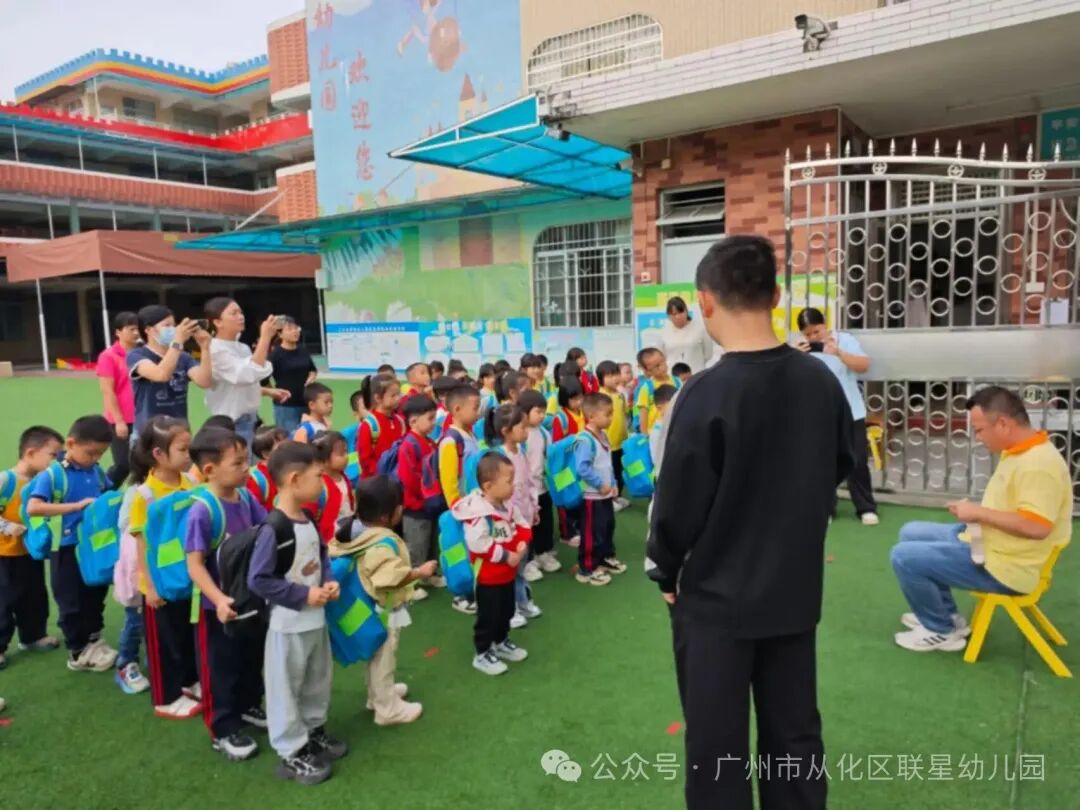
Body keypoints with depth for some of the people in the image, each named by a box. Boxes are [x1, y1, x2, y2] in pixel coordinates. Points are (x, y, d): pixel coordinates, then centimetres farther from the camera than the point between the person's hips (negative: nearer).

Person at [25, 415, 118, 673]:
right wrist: (77, 505, -30)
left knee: (96, 596, 20)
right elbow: (33, 508, -28)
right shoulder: (51, 474, -17)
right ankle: (78, 653, 26)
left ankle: (94, 641, 38)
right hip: (67, 550, -5)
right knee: (71, 603, 10)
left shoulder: (96, 471, -1)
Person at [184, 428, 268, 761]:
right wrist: (219, 600, -34)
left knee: (253, 658, 24)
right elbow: (195, 564, -25)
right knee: (221, 669, 11)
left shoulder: (246, 498, -6)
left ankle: (249, 707, 46)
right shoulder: (201, 511, -26)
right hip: (219, 606, -7)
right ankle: (223, 731, 28)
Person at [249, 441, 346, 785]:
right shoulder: (273, 528, -25)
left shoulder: (309, 520, 2)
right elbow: (258, 579, -25)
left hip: (316, 619, 9)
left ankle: (313, 731, 44)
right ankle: (292, 753, 24)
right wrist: (304, 595, -22)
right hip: (288, 624, -9)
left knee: (318, 681, 24)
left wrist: (328, 582, -4)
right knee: (286, 688, 9)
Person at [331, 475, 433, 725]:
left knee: (377, 657, 26)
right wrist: (419, 572, -26)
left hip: (375, 607, 10)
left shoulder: (360, 530, -3)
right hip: (384, 610, -10)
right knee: (383, 659, 6)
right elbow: (392, 576, -37)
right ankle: (389, 709, 20)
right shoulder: (383, 543, -33)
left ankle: (379, 694, 44)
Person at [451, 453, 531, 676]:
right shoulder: (477, 512, -28)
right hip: (487, 577, -8)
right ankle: (482, 654, 22)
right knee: (488, 616, 5)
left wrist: (522, 544, -14)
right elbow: (478, 545, -34)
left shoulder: (508, 504, 0)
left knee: (506, 612, 23)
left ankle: (501, 642, 43)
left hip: (507, 573, 8)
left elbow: (522, 526, 7)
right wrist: (506, 556, -27)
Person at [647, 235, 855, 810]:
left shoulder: (706, 395, -23)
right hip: (796, 592, 6)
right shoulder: (822, 382, -5)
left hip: (716, 598, -5)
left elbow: (678, 503, -16)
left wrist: (665, 573, 1)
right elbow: (840, 467, 10)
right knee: (795, 736, 21)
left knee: (717, 750, 12)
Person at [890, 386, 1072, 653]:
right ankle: (945, 614, 22)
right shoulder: (1019, 451, 6)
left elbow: (1036, 526, -33)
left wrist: (978, 512, -23)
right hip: (987, 542, 11)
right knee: (911, 533, 18)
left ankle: (942, 630, 6)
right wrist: (975, 512, 3)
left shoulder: (1038, 463, -26)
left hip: (1002, 566, -11)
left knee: (904, 557, -15)